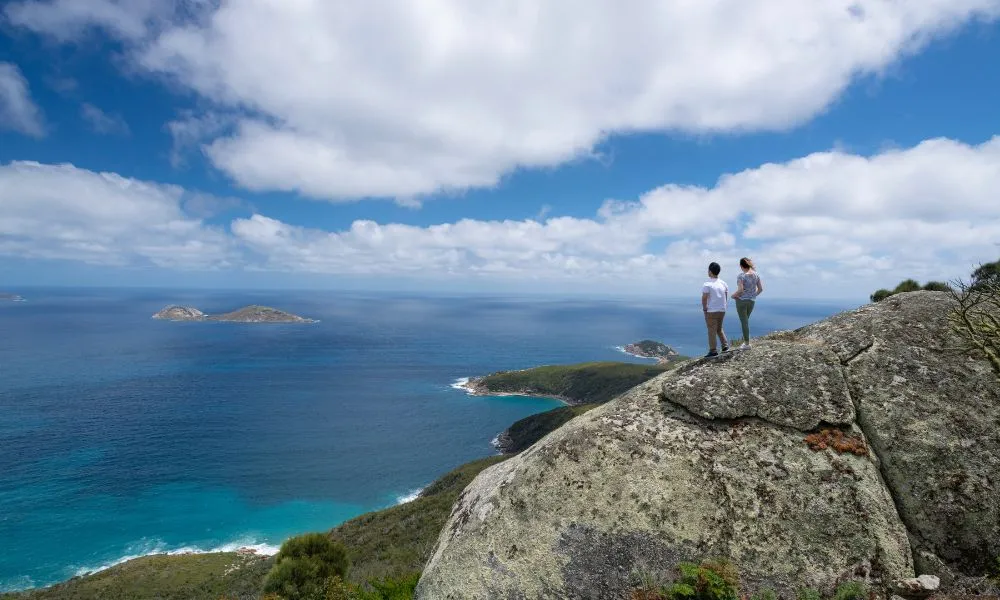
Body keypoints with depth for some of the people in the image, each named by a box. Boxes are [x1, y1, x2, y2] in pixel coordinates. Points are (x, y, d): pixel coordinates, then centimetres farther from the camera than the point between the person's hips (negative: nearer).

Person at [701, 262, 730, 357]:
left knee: (712, 331, 0)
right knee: (719, 329, 22)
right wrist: (723, 307, 17)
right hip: (722, 310, 6)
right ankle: (725, 346, 18)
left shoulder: (707, 285, -15)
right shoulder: (723, 284, 5)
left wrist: (705, 309, -5)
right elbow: (726, 298, 9)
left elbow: (704, 298, -16)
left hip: (711, 311, -6)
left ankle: (713, 351, 2)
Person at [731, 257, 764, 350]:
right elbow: (760, 289, 5)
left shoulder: (741, 276, -16)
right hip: (752, 301, 6)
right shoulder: (756, 274, 2)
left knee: (744, 322, 0)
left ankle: (747, 344, 4)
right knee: (745, 321, 20)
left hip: (741, 300, -6)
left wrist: (733, 295, -5)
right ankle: (745, 341, 22)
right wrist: (753, 295, 18)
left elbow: (740, 290, -23)